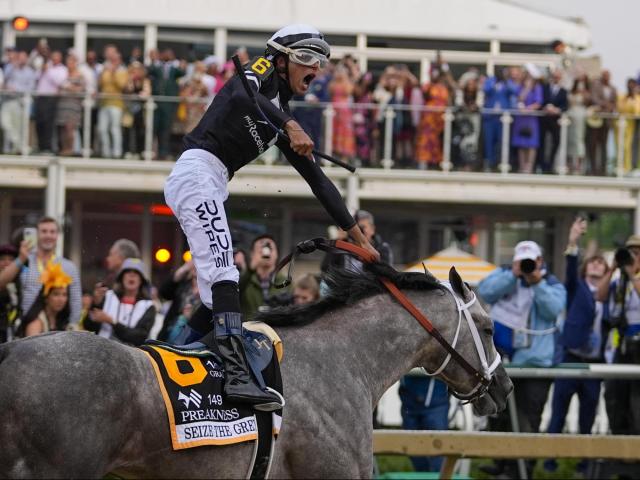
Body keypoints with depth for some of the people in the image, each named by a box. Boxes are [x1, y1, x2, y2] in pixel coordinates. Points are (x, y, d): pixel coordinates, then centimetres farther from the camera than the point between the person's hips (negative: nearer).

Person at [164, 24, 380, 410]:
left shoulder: (282, 114, 24)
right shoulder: (264, 72, 2)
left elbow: (316, 178, 24)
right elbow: (241, 95, -25)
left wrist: (357, 235, 20)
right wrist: (291, 126, -38)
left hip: (211, 187, 10)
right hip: (197, 172, -10)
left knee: (218, 292, 6)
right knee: (223, 275, -23)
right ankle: (238, 375, -36)